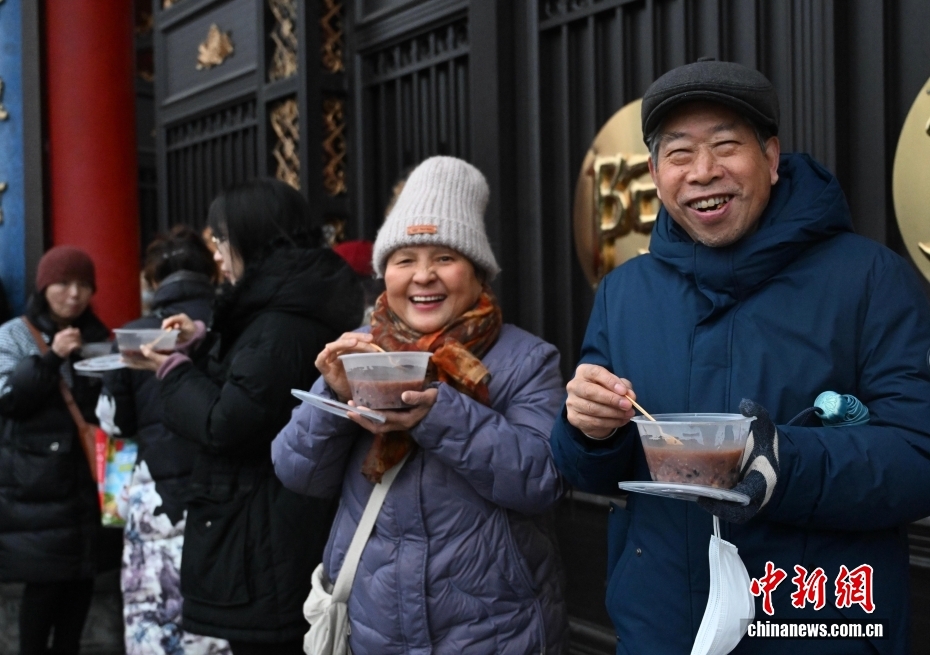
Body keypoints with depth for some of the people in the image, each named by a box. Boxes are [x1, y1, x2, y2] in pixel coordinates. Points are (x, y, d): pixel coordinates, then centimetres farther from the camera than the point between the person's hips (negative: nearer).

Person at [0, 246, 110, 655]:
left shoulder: (96, 335, 13)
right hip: (34, 482, -4)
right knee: (43, 579, -5)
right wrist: (50, 358, -20)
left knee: (82, 575, 5)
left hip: (83, 476, 4)